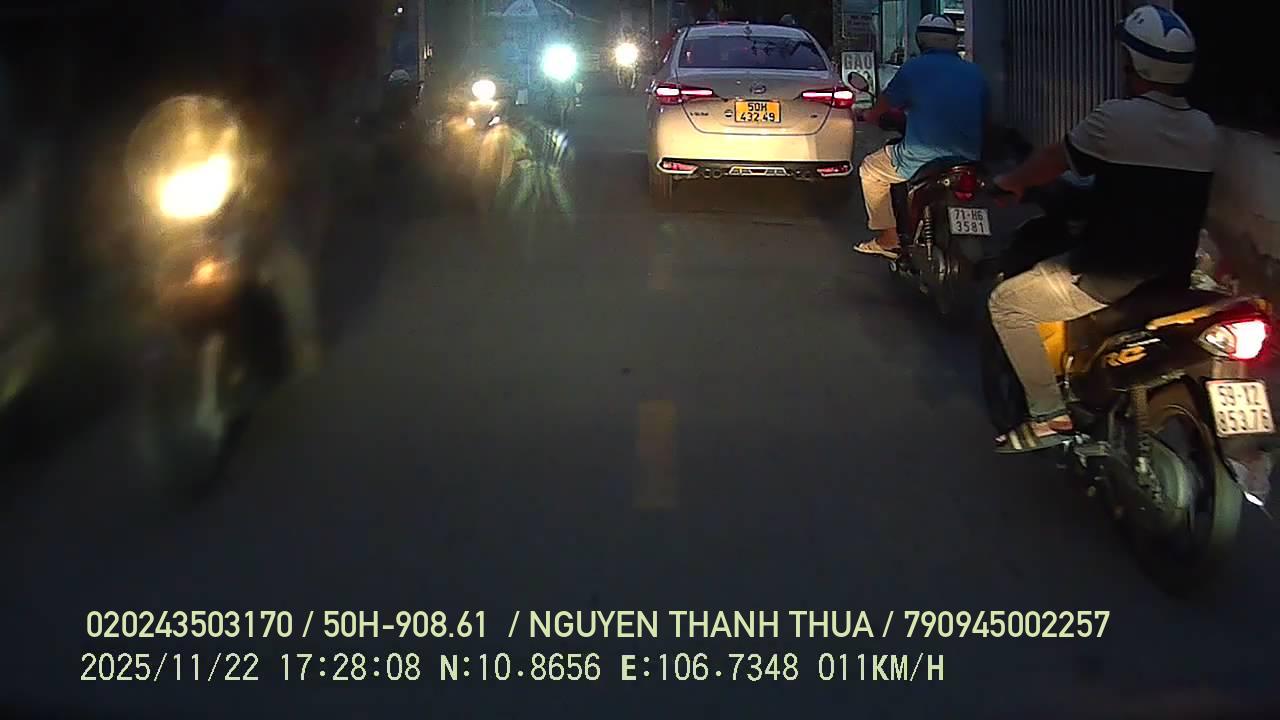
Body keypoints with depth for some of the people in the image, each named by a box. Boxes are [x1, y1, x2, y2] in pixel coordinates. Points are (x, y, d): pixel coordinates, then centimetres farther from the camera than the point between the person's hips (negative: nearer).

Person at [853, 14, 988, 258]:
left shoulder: (915, 68, -2)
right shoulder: (975, 73, 11)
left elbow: (885, 105, 7)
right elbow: (983, 120, 17)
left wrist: (870, 115, 30)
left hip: (921, 160, -5)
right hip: (970, 161, 5)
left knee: (870, 170, 20)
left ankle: (888, 239, 16)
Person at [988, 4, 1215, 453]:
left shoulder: (1118, 118, -16)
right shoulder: (1204, 129, 5)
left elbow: (1052, 163, -2)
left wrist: (1010, 182, 17)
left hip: (1111, 282, -8)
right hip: (1175, 281, 8)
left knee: (1008, 303, 7)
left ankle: (1051, 411, 3)